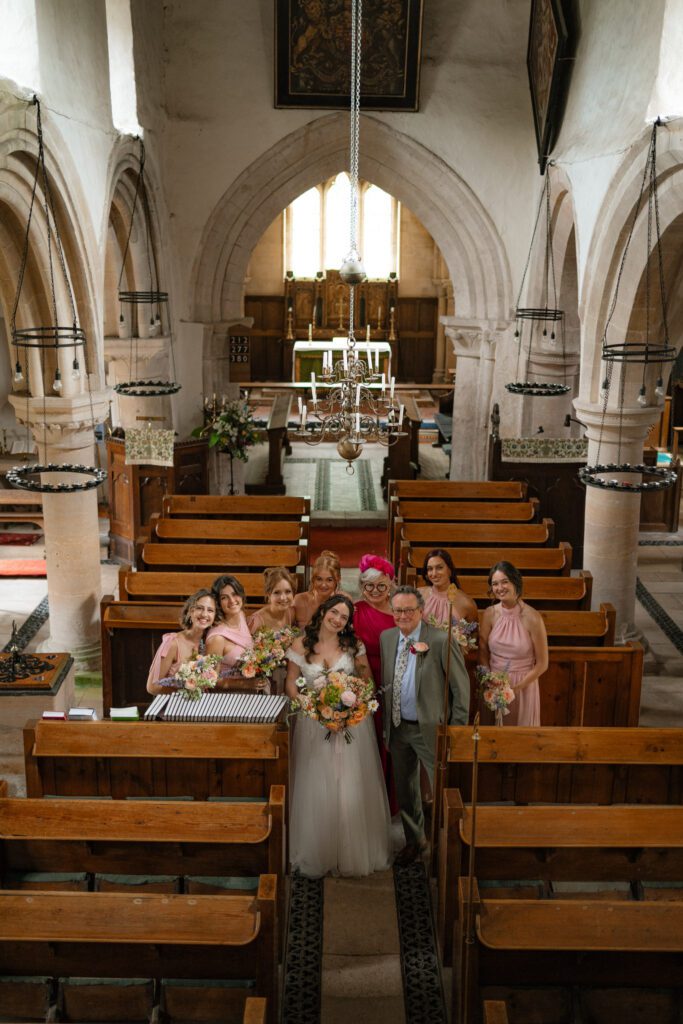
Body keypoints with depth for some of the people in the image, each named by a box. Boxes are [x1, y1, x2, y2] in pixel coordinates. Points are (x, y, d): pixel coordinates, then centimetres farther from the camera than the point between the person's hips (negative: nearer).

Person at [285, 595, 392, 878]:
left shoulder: (353, 645, -2)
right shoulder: (300, 645, -3)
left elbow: (367, 681, 5)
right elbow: (291, 683, 2)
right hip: (314, 724, 0)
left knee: (353, 789, 5)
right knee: (316, 789, 6)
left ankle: (355, 853, 22)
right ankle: (318, 856, 22)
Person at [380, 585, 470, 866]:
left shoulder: (442, 641, -16)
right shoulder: (386, 638, 1)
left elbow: (461, 687, -11)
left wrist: (456, 731, -10)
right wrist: (386, 724, 9)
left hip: (431, 729, -6)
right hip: (398, 728, 6)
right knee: (405, 790, 20)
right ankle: (415, 840, 40)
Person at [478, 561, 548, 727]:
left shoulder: (532, 618, -16)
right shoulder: (490, 614, -7)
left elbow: (542, 664, -9)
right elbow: (483, 653, 3)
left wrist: (516, 687, -12)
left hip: (523, 687, -3)